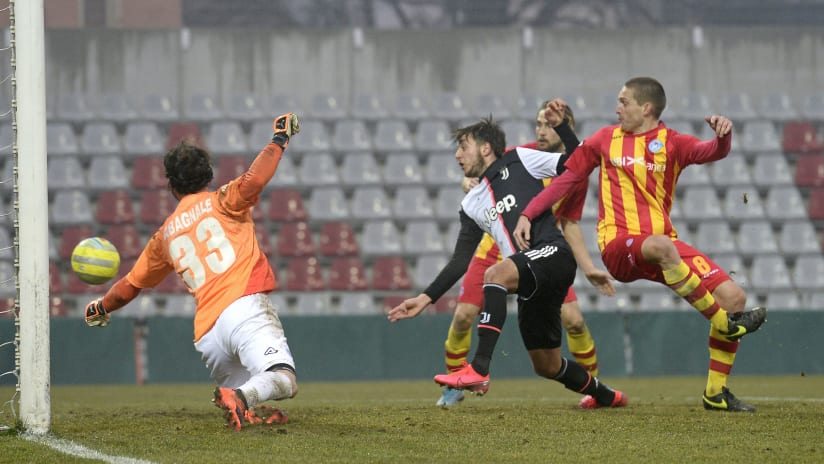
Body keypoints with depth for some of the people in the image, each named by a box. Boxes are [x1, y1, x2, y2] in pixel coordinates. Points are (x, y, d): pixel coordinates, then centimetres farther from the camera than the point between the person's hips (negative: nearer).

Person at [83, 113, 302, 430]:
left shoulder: (165, 235, 25)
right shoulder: (221, 202, 12)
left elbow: (130, 286, 36)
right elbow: (254, 180, -10)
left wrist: (102, 308, 55)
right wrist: (279, 140, 5)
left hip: (207, 334, 5)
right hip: (246, 308, -5)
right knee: (283, 380, -22)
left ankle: (231, 400, -14)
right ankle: (240, 398, -50)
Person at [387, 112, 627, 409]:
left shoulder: (518, 161, 7)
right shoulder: (472, 204, 22)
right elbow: (461, 261, 19)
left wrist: (560, 125, -9)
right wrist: (425, 299, 12)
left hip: (553, 252, -8)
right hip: (529, 286, 8)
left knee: (495, 274, -35)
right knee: (547, 366, 12)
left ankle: (479, 369, -43)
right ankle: (605, 396, 40)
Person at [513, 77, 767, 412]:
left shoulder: (671, 143, 7)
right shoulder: (606, 139, 12)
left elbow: (711, 152, -10)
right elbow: (567, 179, 17)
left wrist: (723, 135, -33)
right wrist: (528, 214, 10)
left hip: (663, 243, 2)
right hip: (618, 245, -2)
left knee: (734, 296, -11)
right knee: (662, 246, -39)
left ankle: (716, 393, 2)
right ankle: (725, 323, -28)